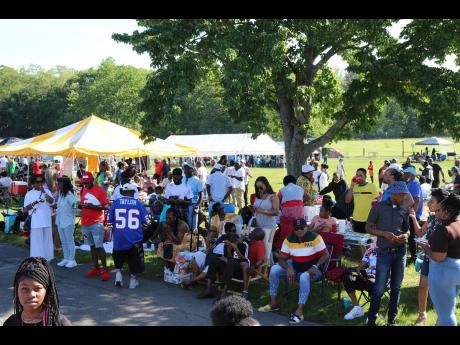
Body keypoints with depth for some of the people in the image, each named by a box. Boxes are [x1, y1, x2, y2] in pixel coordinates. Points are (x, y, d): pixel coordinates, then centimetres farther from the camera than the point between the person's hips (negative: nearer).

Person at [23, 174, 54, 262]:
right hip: (36, 222, -3)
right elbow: (26, 208, -2)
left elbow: (51, 201, -8)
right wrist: (35, 203, -18)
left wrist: (44, 192, -18)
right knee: (37, 241, -4)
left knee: (47, 240, 9)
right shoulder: (29, 194, 2)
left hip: (47, 221, 3)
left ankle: (47, 259, 18)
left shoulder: (47, 191, 8)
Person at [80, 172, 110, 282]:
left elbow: (106, 206, -10)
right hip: (85, 223, 6)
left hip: (96, 223, -6)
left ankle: (105, 270, -2)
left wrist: (93, 206, -23)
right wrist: (82, 205, -2)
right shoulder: (83, 190, 12)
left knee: (99, 246, -7)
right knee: (92, 246, 12)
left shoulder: (100, 190, -9)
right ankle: (95, 268, 18)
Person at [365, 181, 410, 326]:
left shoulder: (404, 210, 5)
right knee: (379, 289, -3)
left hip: (400, 252, 4)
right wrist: (384, 233, -18)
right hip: (384, 253, -4)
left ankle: (392, 319, 23)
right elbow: (368, 228, -3)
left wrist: (406, 235, -8)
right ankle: (371, 320, 11)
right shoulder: (379, 207, -5)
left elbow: (407, 229, 15)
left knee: (396, 287, 11)